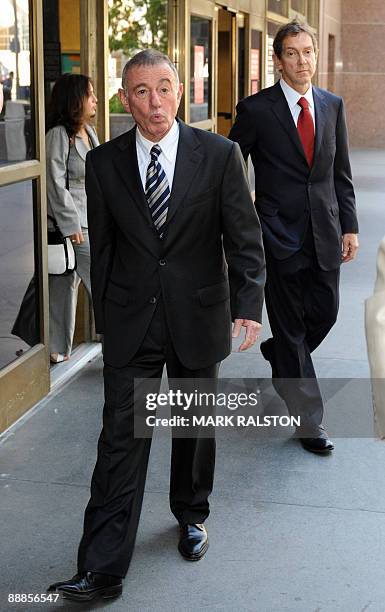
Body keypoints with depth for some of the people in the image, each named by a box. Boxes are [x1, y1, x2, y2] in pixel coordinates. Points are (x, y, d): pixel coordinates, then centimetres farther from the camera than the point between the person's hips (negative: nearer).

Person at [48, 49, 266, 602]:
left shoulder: (220, 155, -5)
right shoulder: (104, 162, -1)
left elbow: (244, 237, -5)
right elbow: (102, 246, 6)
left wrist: (248, 304, -16)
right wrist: (104, 315, 8)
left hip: (198, 317, 0)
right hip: (130, 322, 0)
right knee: (121, 439, -3)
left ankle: (192, 515, 42)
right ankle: (102, 570, 1)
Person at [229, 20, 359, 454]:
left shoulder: (332, 106, 7)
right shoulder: (256, 109, -7)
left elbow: (341, 173, 11)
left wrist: (349, 225, 6)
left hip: (324, 235, 5)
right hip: (279, 235, -4)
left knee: (324, 313, 11)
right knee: (290, 326, 3)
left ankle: (279, 355, 44)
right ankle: (308, 421, 13)